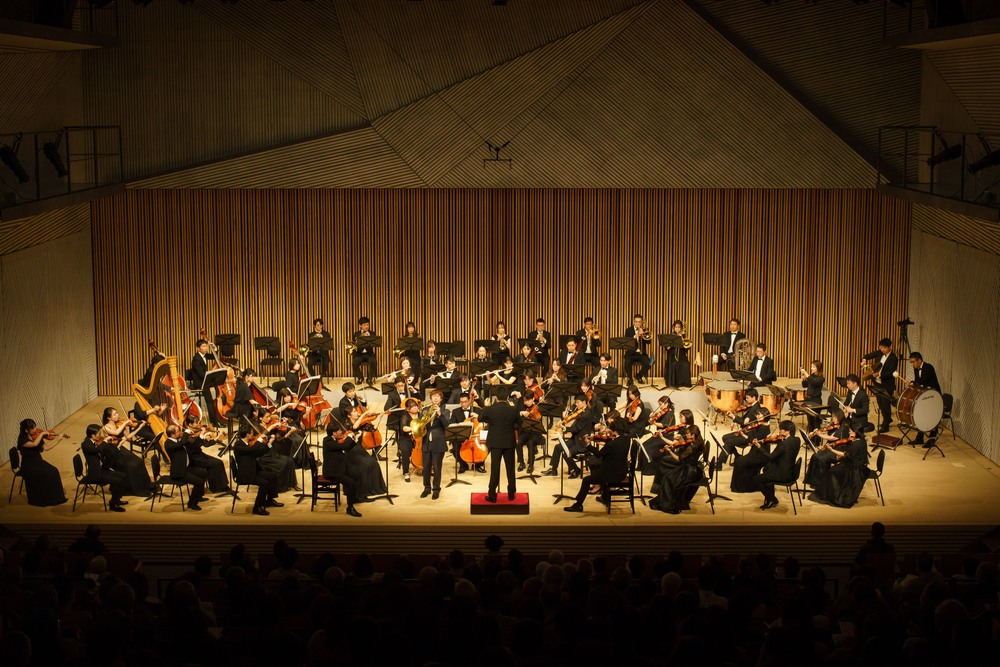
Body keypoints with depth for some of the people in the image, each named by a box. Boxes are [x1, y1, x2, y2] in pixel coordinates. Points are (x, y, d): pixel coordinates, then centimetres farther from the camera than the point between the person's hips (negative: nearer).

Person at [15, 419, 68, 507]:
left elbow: (46, 448, 8)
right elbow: (34, 444, -35)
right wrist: (42, 434, -23)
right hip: (29, 466, -7)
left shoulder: (36, 436, 3)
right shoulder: (22, 440, -17)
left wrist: (58, 439, 3)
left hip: (38, 461, 7)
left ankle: (55, 497, -6)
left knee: (53, 471, -16)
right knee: (46, 475, -26)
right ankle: (44, 500, -9)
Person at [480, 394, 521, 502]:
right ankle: (511, 494, 20)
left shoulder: (489, 409, -13)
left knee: (494, 469, 4)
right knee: (510, 469, 13)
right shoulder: (513, 410, -10)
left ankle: (492, 496, 4)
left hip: (495, 443, -1)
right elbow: (519, 423, 6)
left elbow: (480, 419, 7)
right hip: (509, 442, 1)